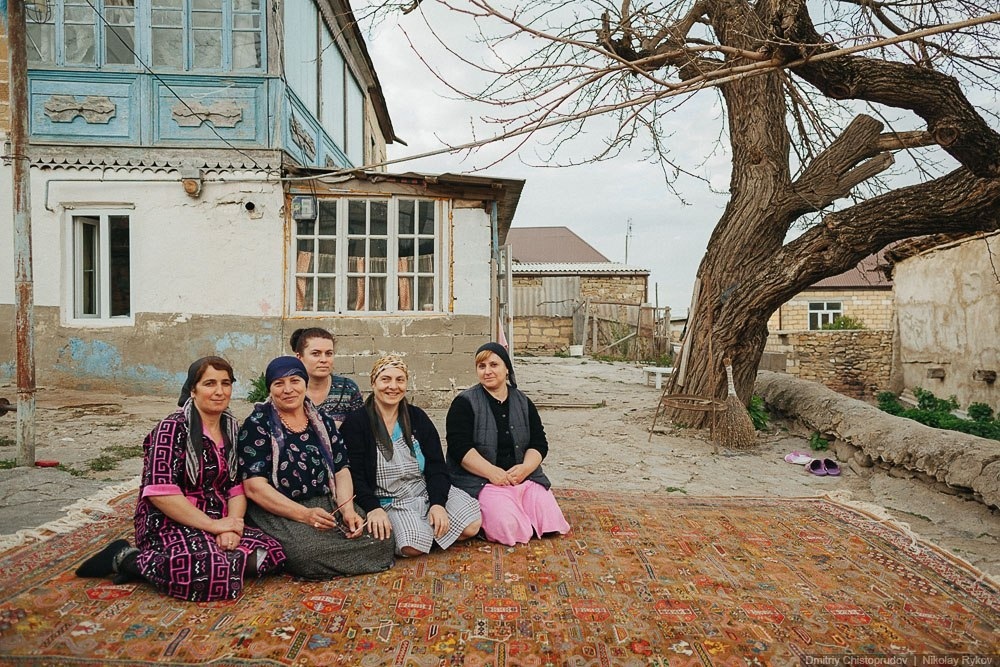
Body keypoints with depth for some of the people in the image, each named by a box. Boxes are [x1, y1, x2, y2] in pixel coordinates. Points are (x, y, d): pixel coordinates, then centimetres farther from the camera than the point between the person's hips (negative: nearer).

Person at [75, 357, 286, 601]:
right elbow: (160, 492, -20)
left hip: (216, 522, 7)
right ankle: (128, 558, -8)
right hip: (168, 524, -7)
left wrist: (232, 526, -12)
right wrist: (214, 525, -21)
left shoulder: (230, 427, 10)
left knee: (271, 552, -16)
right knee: (214, 572, -34)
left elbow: (236, 485, 7)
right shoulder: (173, 428, -10)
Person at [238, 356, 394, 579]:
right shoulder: (257, 425, -2)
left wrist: (348, 510, -11)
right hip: (279, 511, -4)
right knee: (310, 552, -35)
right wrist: (304, 514, -22)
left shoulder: (322, 421, 12)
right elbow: (254, 486, -11)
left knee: (381, 541, -18)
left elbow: (341, 471, 10)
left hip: (329, 506, 4)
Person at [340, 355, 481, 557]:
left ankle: (431, 527, 9)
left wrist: (438, 503, -15)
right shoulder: (355, 423, -2)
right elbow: (355, 475, -8)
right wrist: (373, 509, -24)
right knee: (414, 546, -30)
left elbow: (437, 466, 1)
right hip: (388, 502, -3)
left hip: (427, 491, 4)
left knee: (471, 526, -18)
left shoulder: (417, 417, 8)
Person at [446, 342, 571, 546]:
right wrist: (491, 471, -20)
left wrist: (525, 468, -11)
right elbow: (460, 447, -11)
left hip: (522, 476, 5)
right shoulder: (464, 403, -2)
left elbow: (539, 443, 9)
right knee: (508, 526, -26)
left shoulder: (523, 403, 12)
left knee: (551, 519, -15)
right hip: (480, 479, -4)